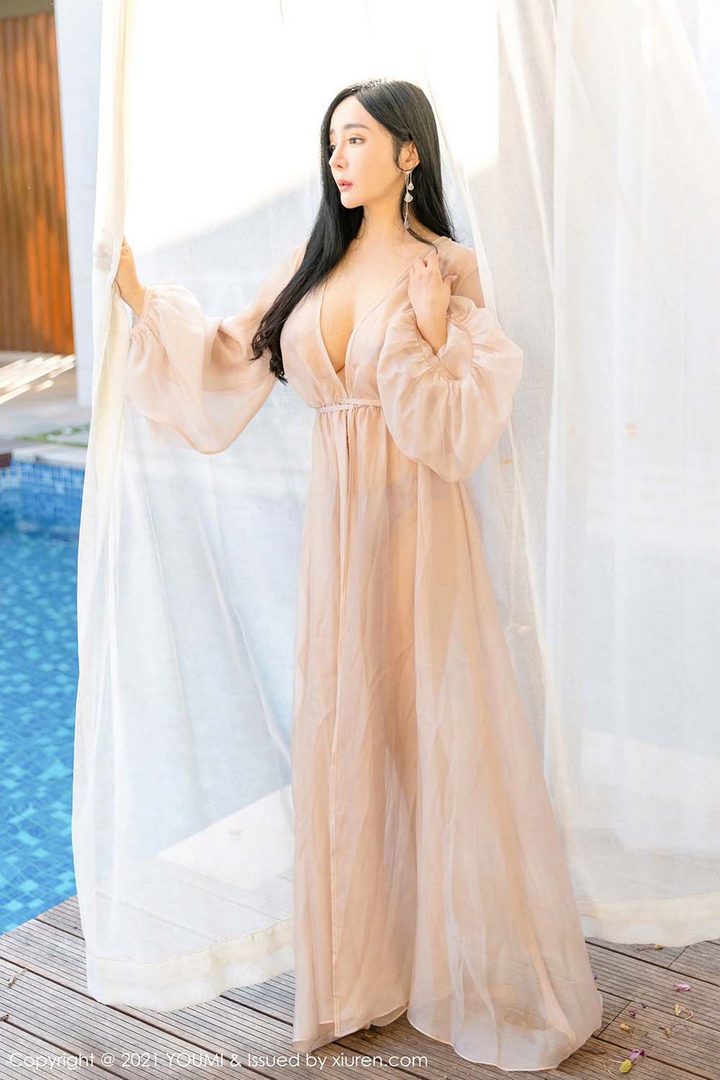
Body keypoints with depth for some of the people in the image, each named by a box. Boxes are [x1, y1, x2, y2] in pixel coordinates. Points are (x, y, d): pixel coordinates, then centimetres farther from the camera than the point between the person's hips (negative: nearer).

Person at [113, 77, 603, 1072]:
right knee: (346, 734, 10)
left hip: (418, 525, -5)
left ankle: (486, 967, 19)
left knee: (444, 736, 1)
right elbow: (231, 359, 11)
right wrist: (142, 300, 6)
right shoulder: (313, 263, 9)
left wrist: (431, 335, -21)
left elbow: (458, 428, -9)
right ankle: (364, 958, 26)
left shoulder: (446, 269, -5)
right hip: (337, 521, 5)